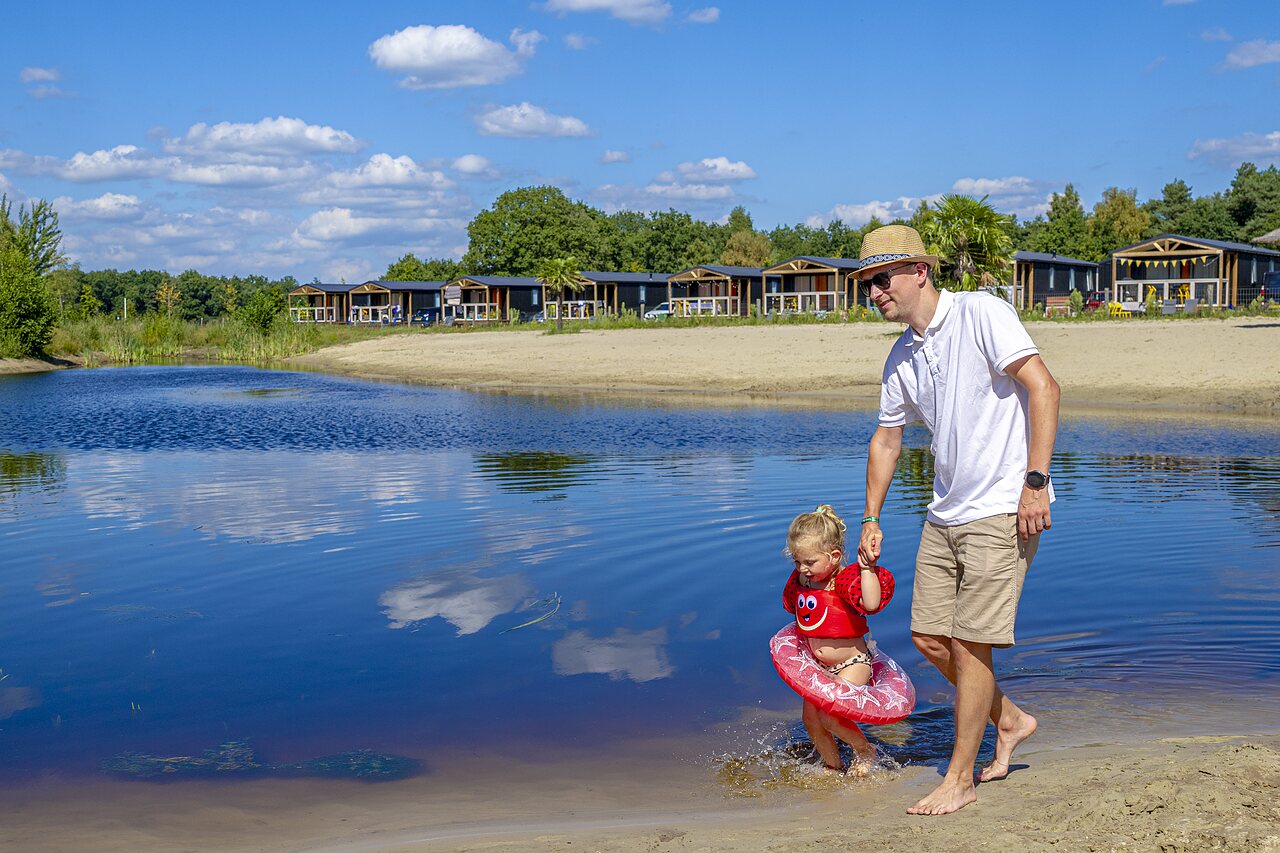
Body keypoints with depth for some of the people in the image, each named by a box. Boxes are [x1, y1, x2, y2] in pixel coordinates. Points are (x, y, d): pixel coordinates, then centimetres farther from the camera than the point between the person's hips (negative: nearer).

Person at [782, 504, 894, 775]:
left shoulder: (846, 580, -21)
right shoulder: (799, 580, -2)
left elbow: (872, 603, -40)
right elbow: (793, 607, 21)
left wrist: (866, 567, -40)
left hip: (852, 663, -7)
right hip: (817, 666, 7)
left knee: (829, 716, -19)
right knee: (811, 720, 8)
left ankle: (865, 751, 10)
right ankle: (834, 767, 33)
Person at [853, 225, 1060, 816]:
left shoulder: (981, 314, -11)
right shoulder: (900, 359, 11)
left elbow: (1043, 388, -17)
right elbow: (886, 439, 21)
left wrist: (1035, 481, -22)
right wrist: (871, 520, 21)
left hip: (1002, 511, -8)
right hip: (945, 515, 8)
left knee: (969, 643, -5)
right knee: (929, 638, 10)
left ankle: (959, 780, 10)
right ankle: (1008, 720, 33)